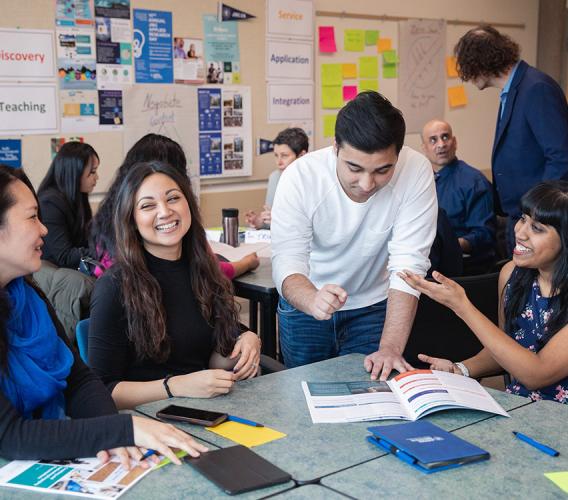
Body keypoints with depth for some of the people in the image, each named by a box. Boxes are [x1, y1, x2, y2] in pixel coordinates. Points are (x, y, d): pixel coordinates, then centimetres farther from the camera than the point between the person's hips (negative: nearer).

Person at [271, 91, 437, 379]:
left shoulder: (416, 171, -25)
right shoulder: (300, 176, -25)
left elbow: (408, 265, -27)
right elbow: (287, 261, -28)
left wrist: (391, 347, -37)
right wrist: (312, 300, -51)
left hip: (374, 307, 0)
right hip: (305, 303, 1)